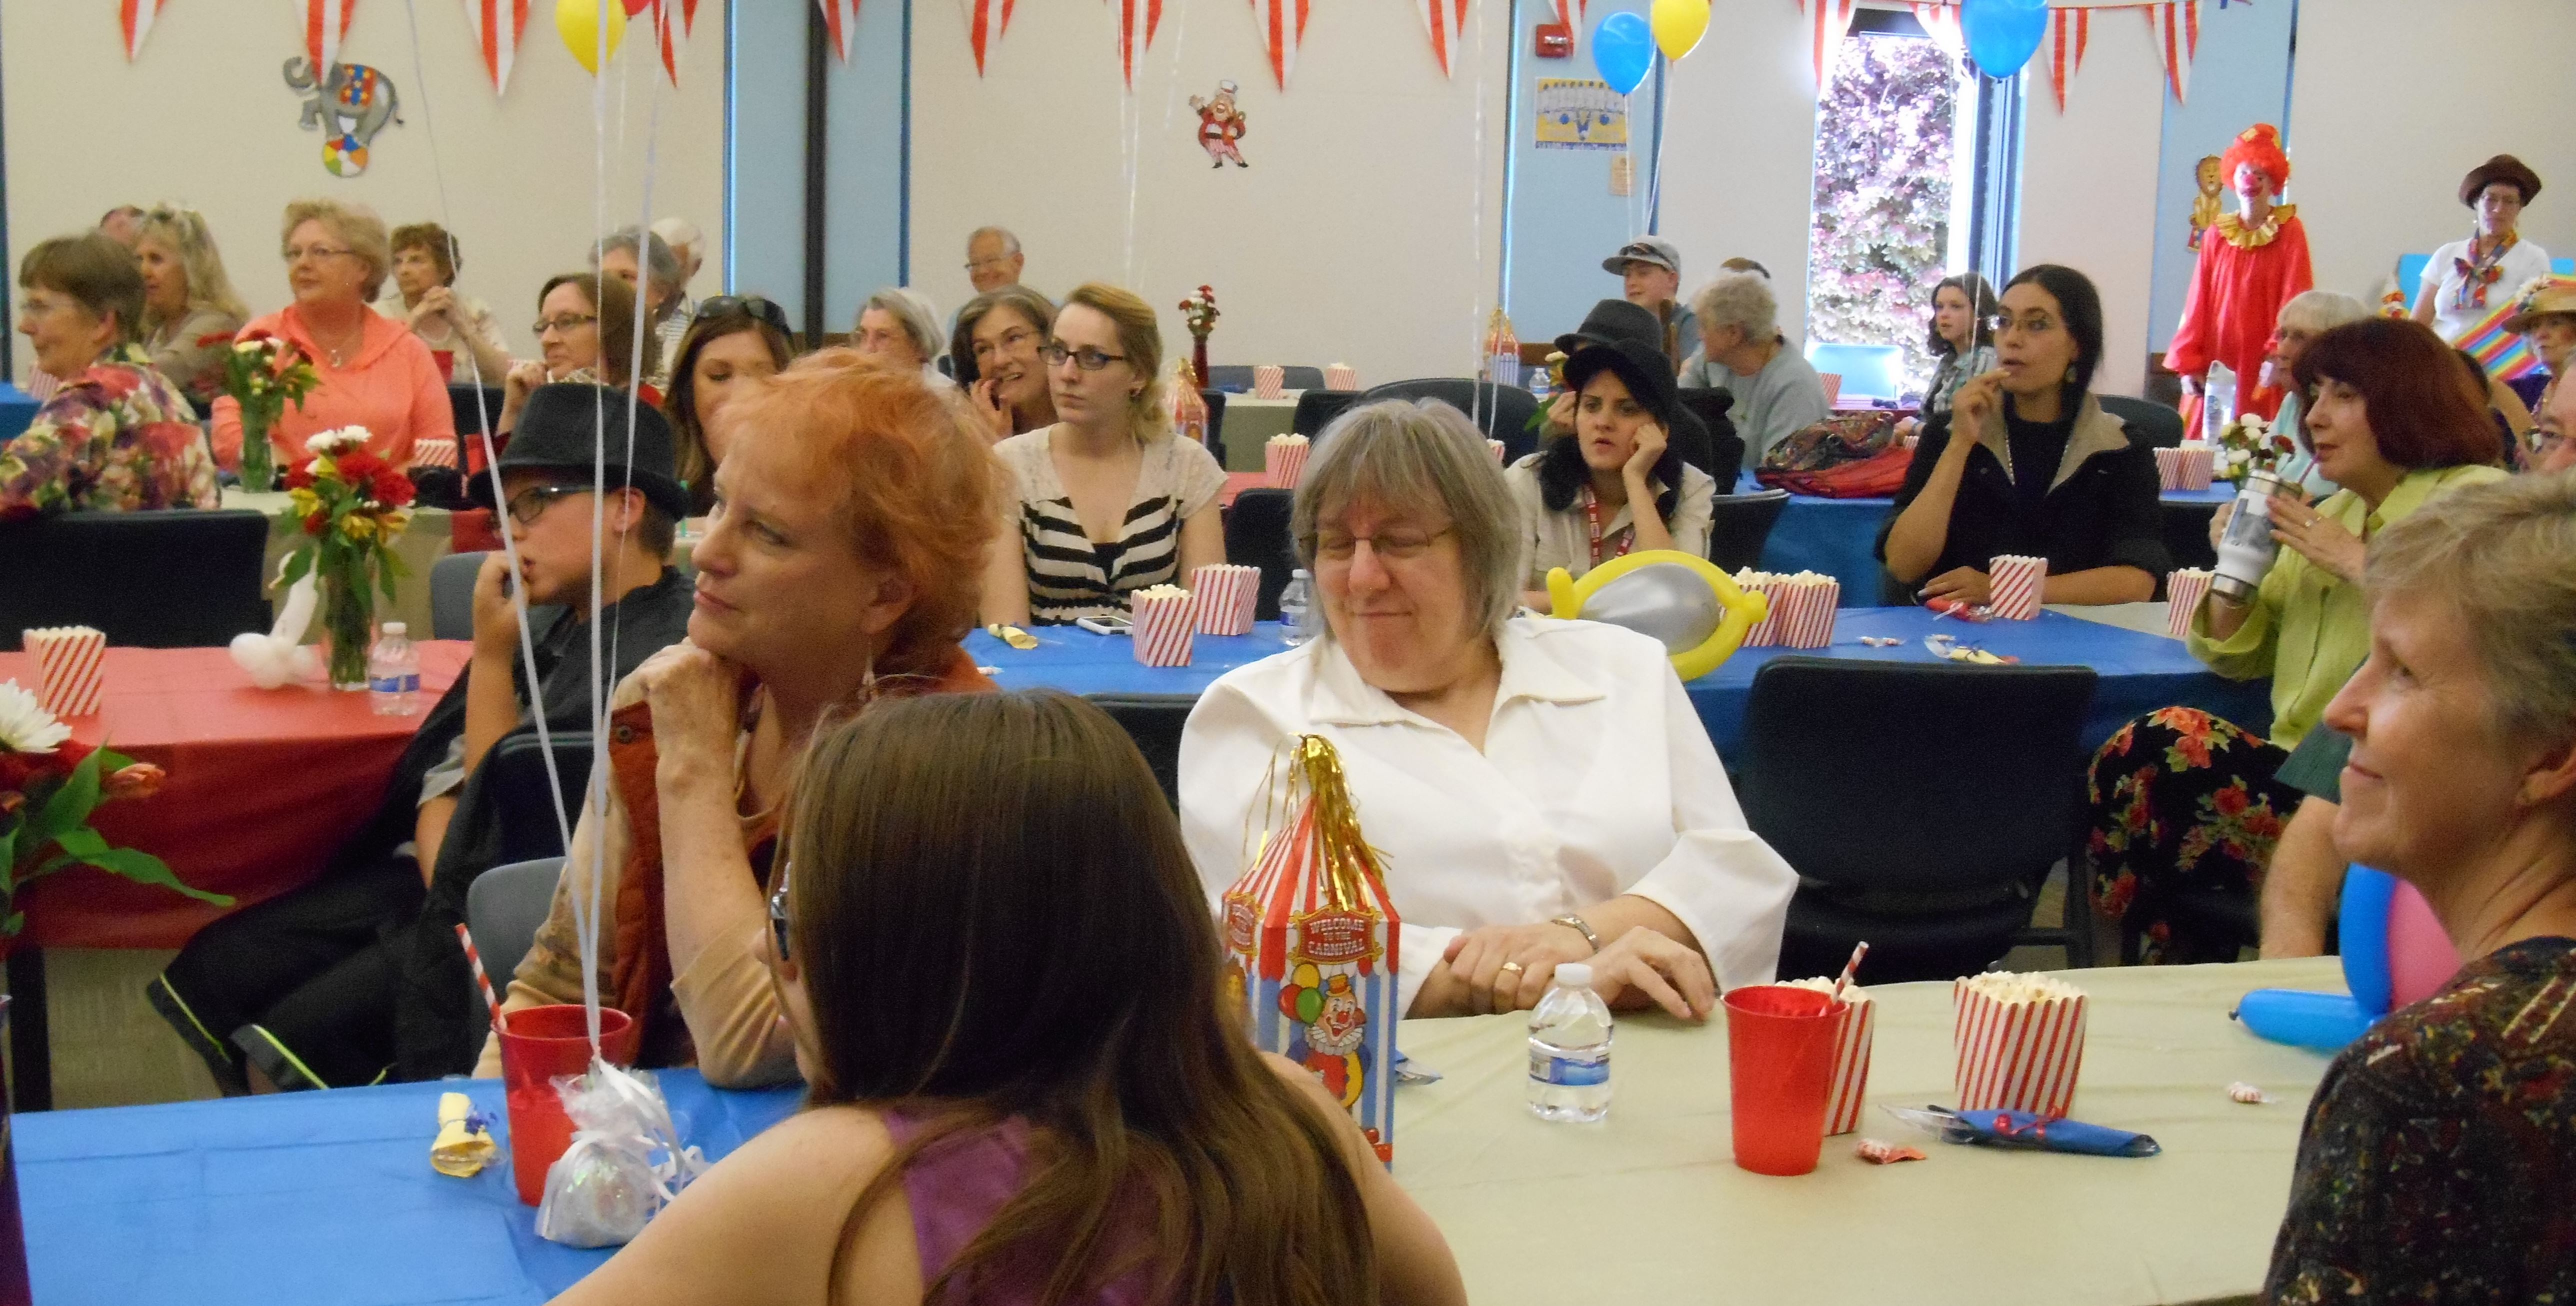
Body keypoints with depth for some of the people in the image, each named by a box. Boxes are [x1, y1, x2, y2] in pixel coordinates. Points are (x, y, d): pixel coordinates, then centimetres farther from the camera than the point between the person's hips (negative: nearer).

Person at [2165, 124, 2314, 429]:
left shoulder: (2290, 232, 0)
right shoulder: (2217, 234, 7)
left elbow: (2294, 301, -6)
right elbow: (2198, 301, 5)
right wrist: (2187, 362, -1)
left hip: (2262, 368, -2)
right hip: (2216, 362, 3)